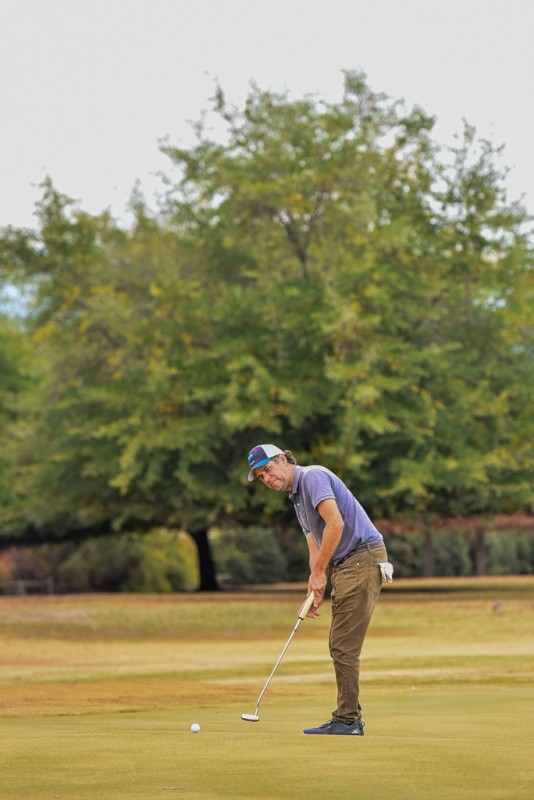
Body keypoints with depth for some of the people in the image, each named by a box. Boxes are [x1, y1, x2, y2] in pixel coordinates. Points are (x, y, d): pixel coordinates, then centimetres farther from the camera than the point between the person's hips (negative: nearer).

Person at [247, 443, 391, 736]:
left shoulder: (313, 476, -10)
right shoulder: (297, 498, 21)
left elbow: (335, 524, -22)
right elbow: (316, 547, 19)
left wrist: (318, 573, -15)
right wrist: (316, 591, 6)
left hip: (362, 558, -10)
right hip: (345, 566, 10)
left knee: (344, 646, -10)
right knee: (340, 646, 11)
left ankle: (347, 720, -8)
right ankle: (349, 717, 14)